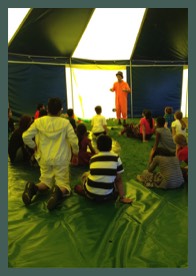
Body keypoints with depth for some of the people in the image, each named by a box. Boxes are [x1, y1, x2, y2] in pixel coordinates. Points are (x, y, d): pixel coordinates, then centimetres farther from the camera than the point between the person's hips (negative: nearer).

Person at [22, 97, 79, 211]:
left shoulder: (39, 121, -4)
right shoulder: (65, 123, -8)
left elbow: (26, 136, -4)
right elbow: (74, 140, -9)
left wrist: (35, 147, 13)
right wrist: (76, 152, 9)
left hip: (45, 159, 2)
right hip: (61, 159, -2)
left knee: (45, 182, 19)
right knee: (64, 184, 9)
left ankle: (33, 187, -14)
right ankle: (59, 192, -27)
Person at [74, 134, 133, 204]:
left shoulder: (92, 158, 5)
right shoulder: (116, 158, 0)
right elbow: (118, 179, 1)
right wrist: (122, 197, 6)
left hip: (90, 194, 2)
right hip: (107, 196, -2)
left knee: (85, 174, 31)